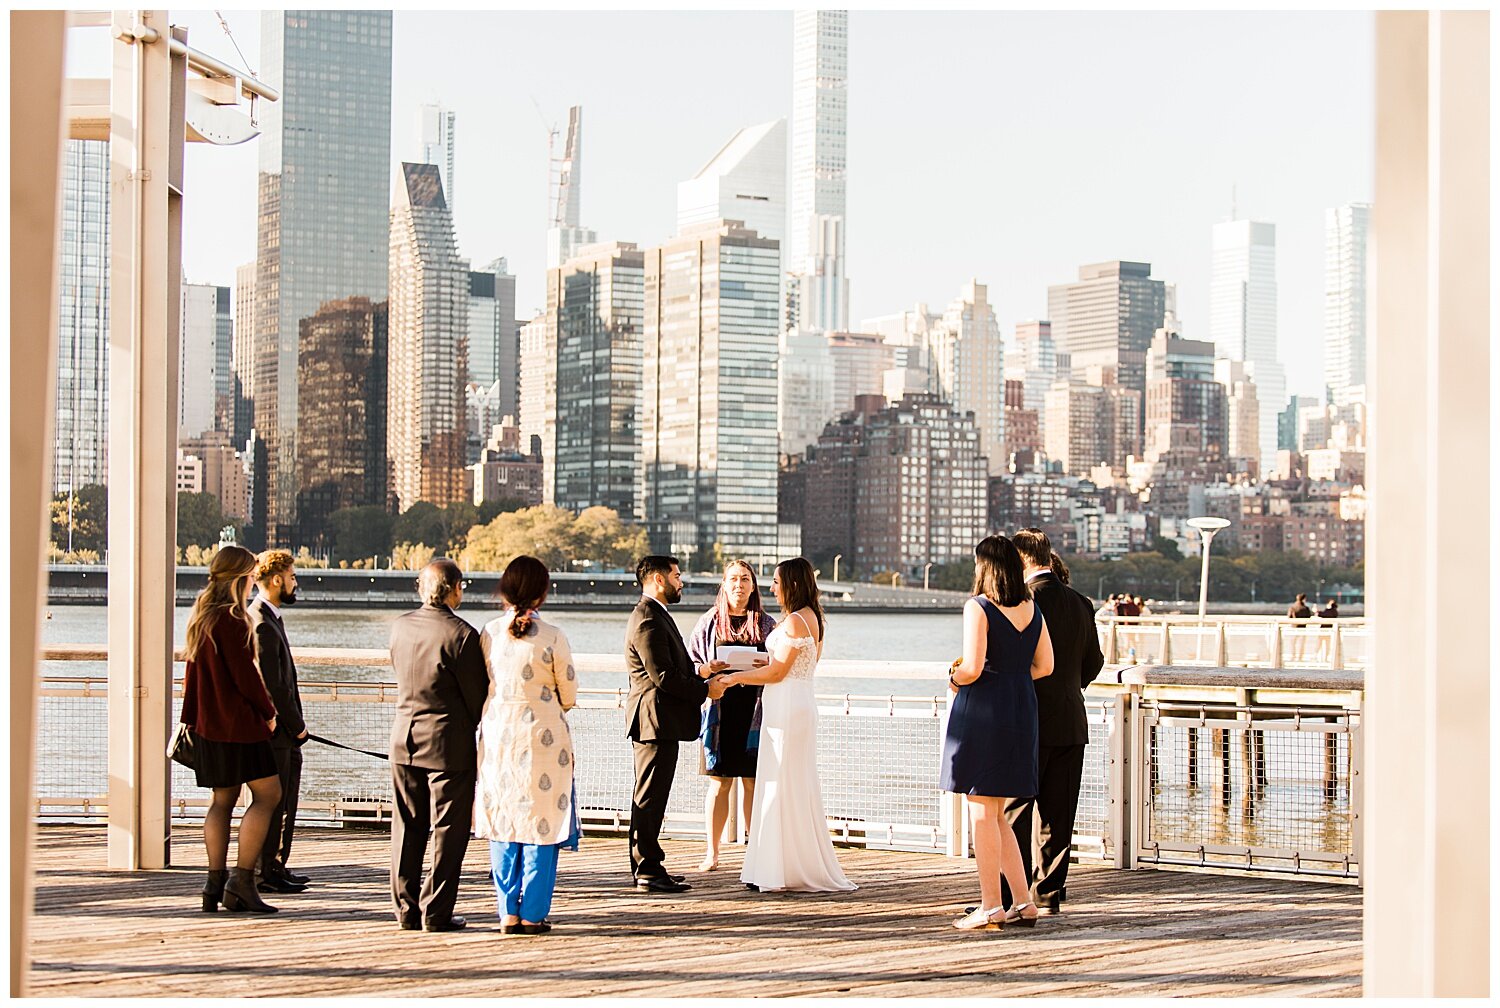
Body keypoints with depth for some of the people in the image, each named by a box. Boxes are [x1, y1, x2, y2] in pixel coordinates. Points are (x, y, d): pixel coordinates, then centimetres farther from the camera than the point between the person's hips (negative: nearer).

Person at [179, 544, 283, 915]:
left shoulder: (200, 616, 12)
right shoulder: (231, 620, -17)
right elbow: (245, 675, -17)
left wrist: (190, 717, 21)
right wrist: (269, 712, -3)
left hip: (208, 721, 9)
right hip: (237, 721, -9)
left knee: (223, 799, 12)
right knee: (267, 793, -4)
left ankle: (216, 884, 10)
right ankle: (242, 881, -8)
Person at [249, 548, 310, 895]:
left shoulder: (270, 619, 15)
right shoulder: (261, 624, -18)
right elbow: (272, 685, -21)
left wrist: (296, 724, 14)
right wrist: (295, 725, -13)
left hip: (283, 731, 10)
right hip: (272, 728, -10)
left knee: (284, 802, 17)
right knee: (272, 802, -3)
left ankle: (276, 867, 26)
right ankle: (264, 873, 4)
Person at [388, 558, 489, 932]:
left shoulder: (400, 626, 2)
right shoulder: (461, 634, -16)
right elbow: (477, 694, -10)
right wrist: (469, 725, 8)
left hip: (404, 738, 5)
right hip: (448, 740, -5)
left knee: (407, 828, 13)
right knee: (448, 830, 4)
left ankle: (406, 908, 16)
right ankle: (437, 912, 5)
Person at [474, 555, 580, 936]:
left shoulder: (489, 633, -1)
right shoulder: (551, 637, -10)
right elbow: (569, 697, -3)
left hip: (497, 736, 3)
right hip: (542, 738, -3)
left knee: (503, 822, 11)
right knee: (540, 824, 4)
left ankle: (509, 912, 11)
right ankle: (532, 914, 5)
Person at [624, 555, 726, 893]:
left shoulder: (653, 616, 19)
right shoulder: (648, 621, -17)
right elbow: (663, 677, -21)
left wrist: (700, 672, 10)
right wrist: (705, 690, -12)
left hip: (661, 721, 11)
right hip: (656, 720, -11)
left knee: (651, 797, 14)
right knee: (650, 797, -7)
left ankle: (647, 865, 20)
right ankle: (648, 870, -4)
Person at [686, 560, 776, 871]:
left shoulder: (767, 623, 9)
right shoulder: (709, 623, 7)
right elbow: (691, 663, 10)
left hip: (755, 713, 0)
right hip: (720, 710, 0)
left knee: (753, 782, 2)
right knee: (719, 783, 1)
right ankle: (712, 853, 8)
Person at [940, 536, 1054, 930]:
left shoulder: (979, 607, -12)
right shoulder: (1032, 609, 9)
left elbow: (972, 669, -18)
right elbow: (1044, 666, 11)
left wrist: (954, 677, 2)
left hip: (982, 710, -7)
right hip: (1021, 710, 7)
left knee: (982, 812, 0)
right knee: (997, 816, 15)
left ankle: (991, 907, 1)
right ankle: (1022, 902, 12)